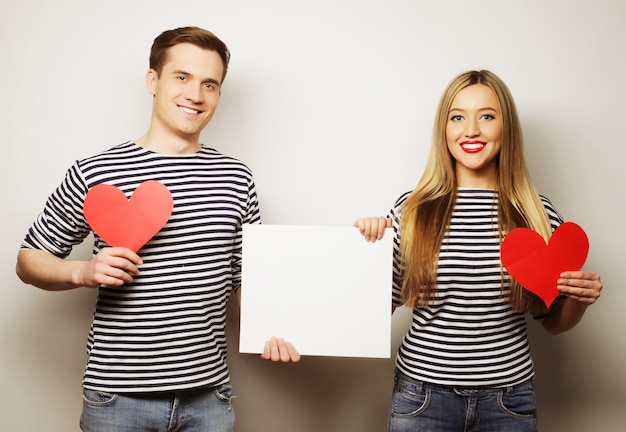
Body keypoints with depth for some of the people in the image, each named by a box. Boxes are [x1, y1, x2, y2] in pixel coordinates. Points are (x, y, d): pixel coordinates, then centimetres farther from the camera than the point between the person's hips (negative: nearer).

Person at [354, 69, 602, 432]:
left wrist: (580, 298, -11)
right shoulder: (412, 210, -5)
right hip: (423, 393, -1)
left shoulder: (538, 213, -2)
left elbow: (553, 323, 9)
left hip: (509, 398, 1)